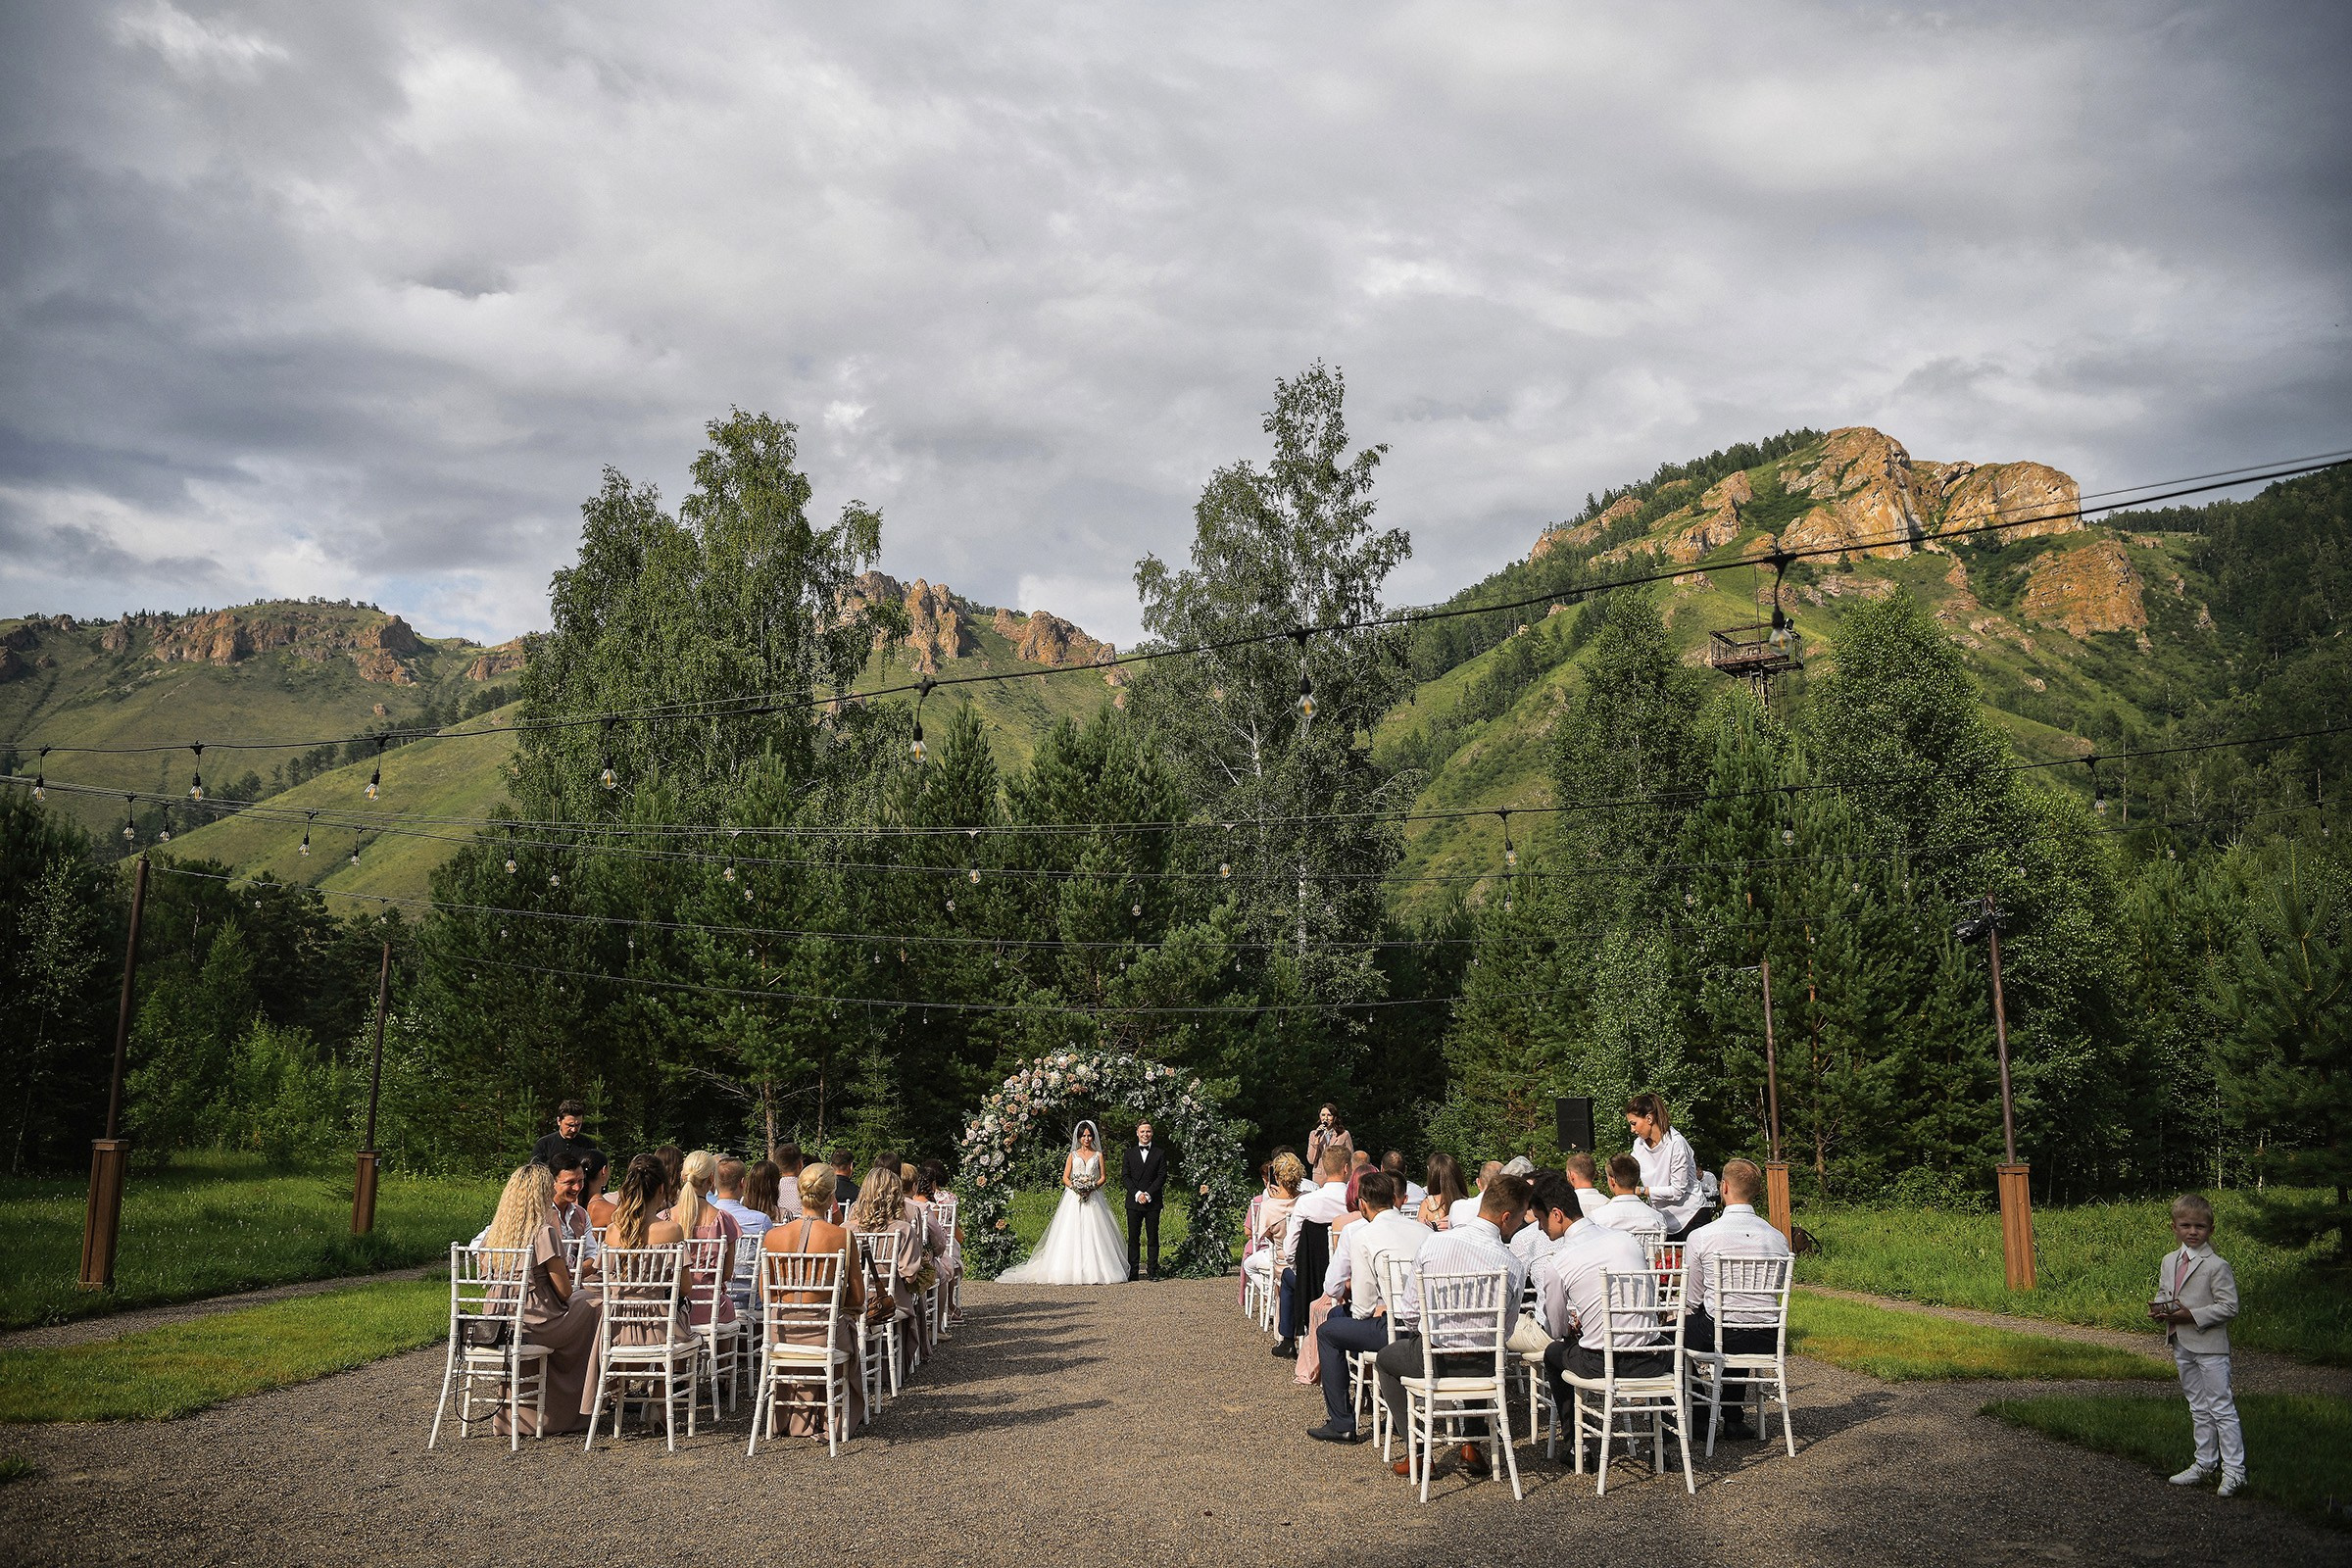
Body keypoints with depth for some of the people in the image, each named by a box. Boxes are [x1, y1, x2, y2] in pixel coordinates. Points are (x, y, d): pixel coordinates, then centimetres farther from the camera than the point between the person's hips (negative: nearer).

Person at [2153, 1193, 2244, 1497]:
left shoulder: (2217, 1265, -13)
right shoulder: (2169, 1261, 9)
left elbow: (2229, 1306, -15)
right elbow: (2163, 1294, 20)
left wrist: (2192, 1315, -22)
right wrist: (2159, 1309, -2)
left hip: (2210, 1346, -7)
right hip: (2182, 1345, 7)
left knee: (2221, 1406, -4)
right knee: (2198, 1407, 16)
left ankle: (2234, 1470, 1)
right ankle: (2204, 1465, 25)